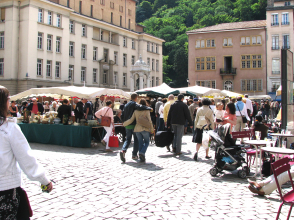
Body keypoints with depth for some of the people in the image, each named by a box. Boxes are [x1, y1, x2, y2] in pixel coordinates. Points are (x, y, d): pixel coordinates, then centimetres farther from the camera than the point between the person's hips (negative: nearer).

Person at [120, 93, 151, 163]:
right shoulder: (134, 104, -8)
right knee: (136, 139, 8)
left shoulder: (126, 105, 14)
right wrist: (149, 108, -18)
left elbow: (122, 116, 16)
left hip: (127, 125, 6)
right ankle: (134, 155, 8)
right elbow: (140, 107, -30)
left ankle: (123, 150, -12)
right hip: (134, 125, -6)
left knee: (128, 139, 13)